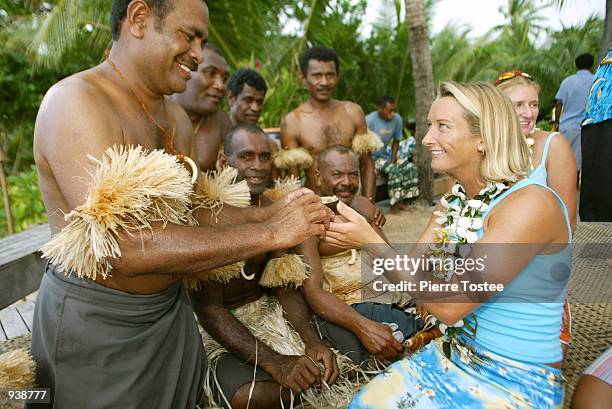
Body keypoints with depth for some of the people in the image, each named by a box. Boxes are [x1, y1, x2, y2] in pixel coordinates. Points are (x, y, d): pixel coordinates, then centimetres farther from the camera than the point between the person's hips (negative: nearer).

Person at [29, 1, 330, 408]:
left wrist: (270, 213, -6)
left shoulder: (176, 116, 6)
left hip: (172, 308, 8)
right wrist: (269, 234, -29)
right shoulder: (75, 101, -22)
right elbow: (125, 247, -32)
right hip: (94, 320, -7)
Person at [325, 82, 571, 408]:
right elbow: (410, 272, -2)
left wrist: (371, 242, -25)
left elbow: (449, 305, -26)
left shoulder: (531, 203, -23)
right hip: (451, 357, 6)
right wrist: (344, 232, -13)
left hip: (515, 383, -6)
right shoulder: (455, 200, 3)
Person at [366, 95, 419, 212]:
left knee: (411, 168, -10)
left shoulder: (397, 119, -5)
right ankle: (395, 205, -18)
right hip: (371, 157, -6)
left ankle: (402, 200, -3)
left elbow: (396, 140, 8)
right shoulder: (370, 120, -22)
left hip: (385, 155, 7)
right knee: (394, 170, -28)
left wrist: (393, 158, -6)